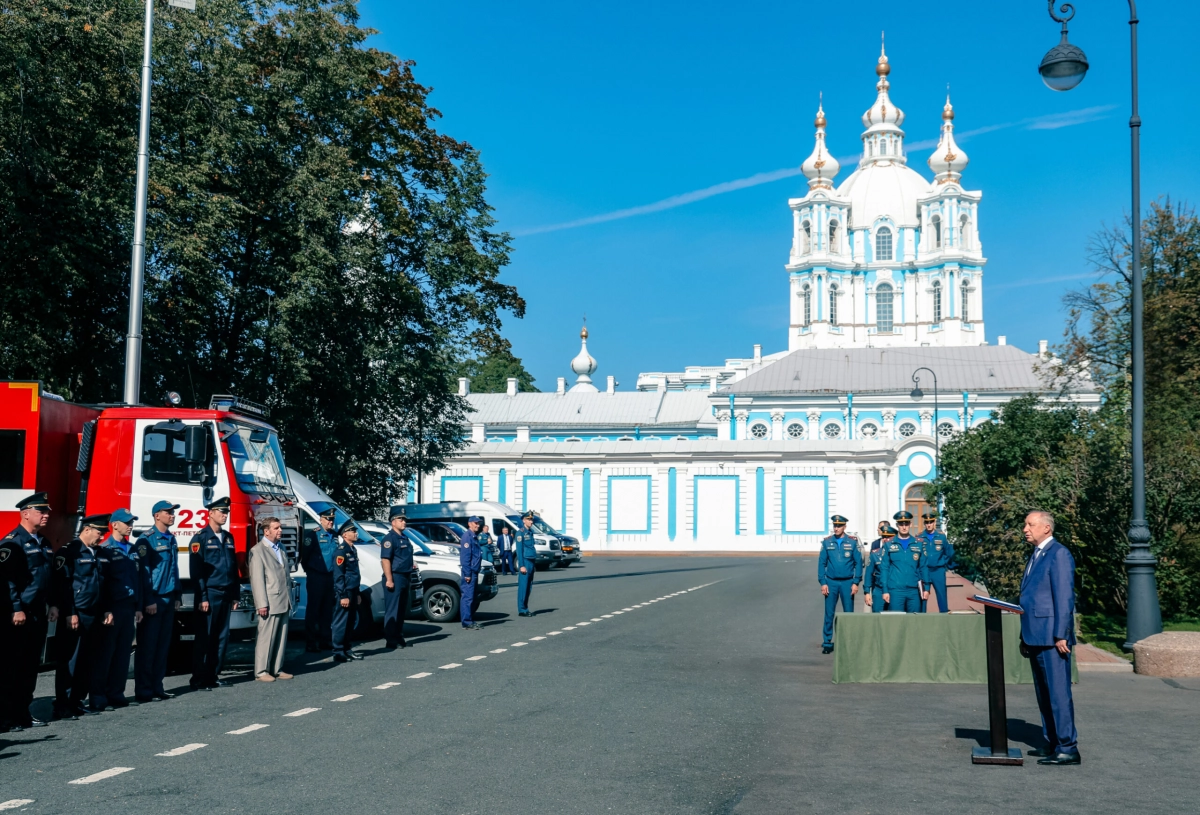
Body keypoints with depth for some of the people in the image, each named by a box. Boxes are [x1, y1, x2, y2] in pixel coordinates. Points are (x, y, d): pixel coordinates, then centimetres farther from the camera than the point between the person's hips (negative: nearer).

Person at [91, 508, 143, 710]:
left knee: (123, 653, 8)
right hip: (112, 608, -7)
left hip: (129, 608, 7)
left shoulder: (132, 550, 15)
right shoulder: (105, 550, -7)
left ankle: (116, 694, 14)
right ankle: (98, 697, 0)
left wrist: (138, 607, 13)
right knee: (105, 653, -3)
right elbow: (100, 582, -13)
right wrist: (105, 610, -17)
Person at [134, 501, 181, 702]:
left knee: (163, 646, 9)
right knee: (147, 646, -3)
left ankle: (157, 687, 15)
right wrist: (149, 601, -16)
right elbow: (143, 571, -13)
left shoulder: (171, 539, 14)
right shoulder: (147, 540, -10)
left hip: (168, 599, 7)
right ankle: (143, 691, 2)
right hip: (153, 600, -7)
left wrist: (176, 596, 15)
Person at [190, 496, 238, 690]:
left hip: (225, 594, 7)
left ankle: (213, 675, 17)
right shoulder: (201, 537, -7)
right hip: (209, 594, -6)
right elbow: (196, 570, -11)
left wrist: (235, 595, 12)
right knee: (204, 637, -2)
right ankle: (199, 679, 4)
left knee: (222, 637, 8)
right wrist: (202, 597, -15)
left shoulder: (228, 538, 14)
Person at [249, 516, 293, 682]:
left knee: (281, 638, 9)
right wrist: (261, 604, -17)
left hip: (284, 603, 7)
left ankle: (277, 669, 16)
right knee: (266, 637, -3)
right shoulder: (258, 551, -5)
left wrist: (290, 600, 14)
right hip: (270, 604, -7)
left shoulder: (281, 550, 18)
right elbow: (257, 580, -11)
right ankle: (261, 671, 4)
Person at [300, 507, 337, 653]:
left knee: (327, 610, 12)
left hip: (330, 577, 6)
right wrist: (309, 570, -2)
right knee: (313, 610, -1)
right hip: (316, 578, -6)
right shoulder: (313, 534, -9)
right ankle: (310, 643, 3)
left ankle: (326, 640, 21)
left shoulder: (334, 536, 11)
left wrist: (335, 573, 11)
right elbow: (304, 554, -11)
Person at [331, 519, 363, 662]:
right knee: (341, 623, -5)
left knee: (352, 622, 14)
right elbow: (338, 575, -17)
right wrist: (343, 596, -19)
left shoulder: (353, 550, 16)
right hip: (345, 593, -9)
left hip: (353, 592, 9)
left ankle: (347, 649, 23)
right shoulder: (341, 550, -13)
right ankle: (338, 652, -1)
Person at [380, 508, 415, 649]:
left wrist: (412, 565, 14)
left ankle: (399, 638, 19)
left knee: (401, 610, 13)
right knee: (392, 611, -6)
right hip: (395, 577, -9)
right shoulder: (389, 538, -11)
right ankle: (390, 640, -4)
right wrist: (389, 580, -23)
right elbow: (385, 559, -19)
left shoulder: (404, 538, 18)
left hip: (404, 577, 9)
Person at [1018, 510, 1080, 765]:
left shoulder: (1058, 555, -10)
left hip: (1052, 638, -10)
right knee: (1043, 695, 13)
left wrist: (1060, 636, -19)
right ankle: (1052, 743, 20)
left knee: (1058, 692, -7)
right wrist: (1025, 637, 19)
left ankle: (1068, 749, -2)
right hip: (1035, 637, 10)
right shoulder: (1036, 555, 18)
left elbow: (1064, 597, -16)